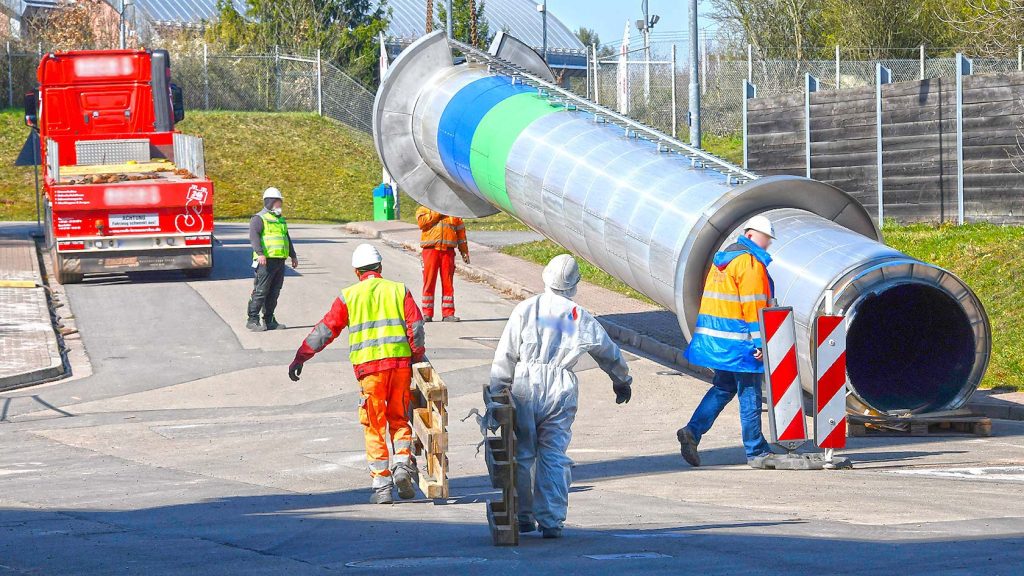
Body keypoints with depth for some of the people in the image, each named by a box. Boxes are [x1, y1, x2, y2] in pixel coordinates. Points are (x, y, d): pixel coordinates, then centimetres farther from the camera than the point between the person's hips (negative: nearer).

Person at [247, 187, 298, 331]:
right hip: (266, 261, -8)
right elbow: (253, 236, -18)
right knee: (261, 291, -9)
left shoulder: (280, 220, 23)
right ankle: (252, 320, -7)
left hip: (280, 260, 8)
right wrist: (260, 253, -30)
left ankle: (269, 321, 14)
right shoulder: (259, 219, -4)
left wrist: (293, 256, 32)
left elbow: (287, 239, 34)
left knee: (274, 292, 9)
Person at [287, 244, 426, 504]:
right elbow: (416, 325, 2)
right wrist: (417, 357, 11)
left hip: (368, 366, -1)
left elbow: (326, 329, 6)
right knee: (399, 419, 16)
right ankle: (403, 463, -8)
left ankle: (382, 485, 0)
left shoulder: (349, 295, 8)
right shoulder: (399, 290, 11)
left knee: (374, 427, 5)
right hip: (400, 363, 1)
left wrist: (301, 358, 11)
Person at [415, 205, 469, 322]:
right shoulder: (424, 209, 9)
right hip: (430, 250, -2)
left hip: (448, 250, 2)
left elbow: (461, 231, 17)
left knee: (448, 282, 1)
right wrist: (437, 213, -7)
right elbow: (421, 222, -11)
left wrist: (464, 251, 13)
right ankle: (427, 314, 2)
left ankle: (448, 313, 5)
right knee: (429, 281, -2)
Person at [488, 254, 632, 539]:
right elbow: (610, 353, 23)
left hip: (525, 388, -1)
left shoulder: (526, 310, 0)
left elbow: (505, 356, -1)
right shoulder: (581, 318, 7)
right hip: (561, 393, 1)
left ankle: (524, 517, 17)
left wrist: (496, 392, 5)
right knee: (554, 457, 4)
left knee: (522, 455, 10)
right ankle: (551, 521, -1)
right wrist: (622, 381, 41)